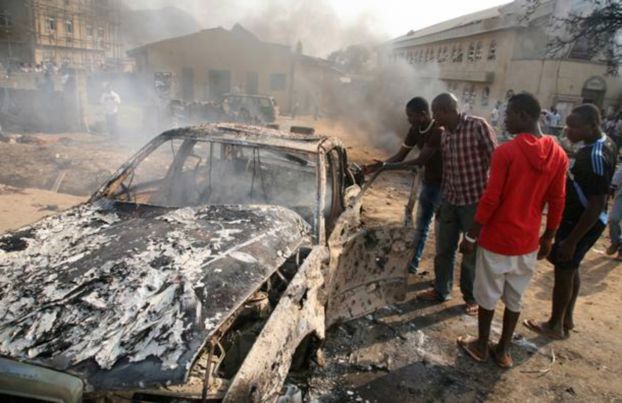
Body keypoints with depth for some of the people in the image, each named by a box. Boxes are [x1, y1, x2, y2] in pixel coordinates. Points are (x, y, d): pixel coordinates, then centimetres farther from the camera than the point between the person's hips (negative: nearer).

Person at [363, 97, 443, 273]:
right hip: (427, 183, 8)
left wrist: (388, 166, -28)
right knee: (420, 226, 16)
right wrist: (378, 166, -13)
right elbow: (400, 156, 2)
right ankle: (413, 263, 29)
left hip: (442, 185, -8)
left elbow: (420, 161, -27)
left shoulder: (439, 131, -25)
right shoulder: (415, 130, 1)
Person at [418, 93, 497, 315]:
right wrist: (442, 201, 16)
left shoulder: (478, 126, -15)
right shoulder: (445, 135, 6)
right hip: (451, 200, 6)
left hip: (475, 201, -6)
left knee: (472, 253, 8)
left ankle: (473, 297, 27)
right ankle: (441, 290, 33)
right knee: (443, 249, 15)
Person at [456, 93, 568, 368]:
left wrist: (471, 235, -9)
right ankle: (504, 350, 30)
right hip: (528, 241, 5)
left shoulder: (505, 152, -18)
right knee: (515, 298, 17)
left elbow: (490, 199, -18)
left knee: (488, 296, 12)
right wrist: (549, 237, 17)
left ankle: (481, 346, 28)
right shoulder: (558, 155, -1)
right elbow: (557, 202, 5)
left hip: (497, 239, -5)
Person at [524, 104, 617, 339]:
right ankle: (567, 318, 38)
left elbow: (597, 206, -28)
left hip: (582, 223, -10)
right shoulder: (604, 144, 3)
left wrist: (571, 240, -24)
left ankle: (555, 326, 23)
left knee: (563, 270, 5)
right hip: (580, 218, 10)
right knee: (571, 269, 21)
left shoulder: (596, 157, -29)